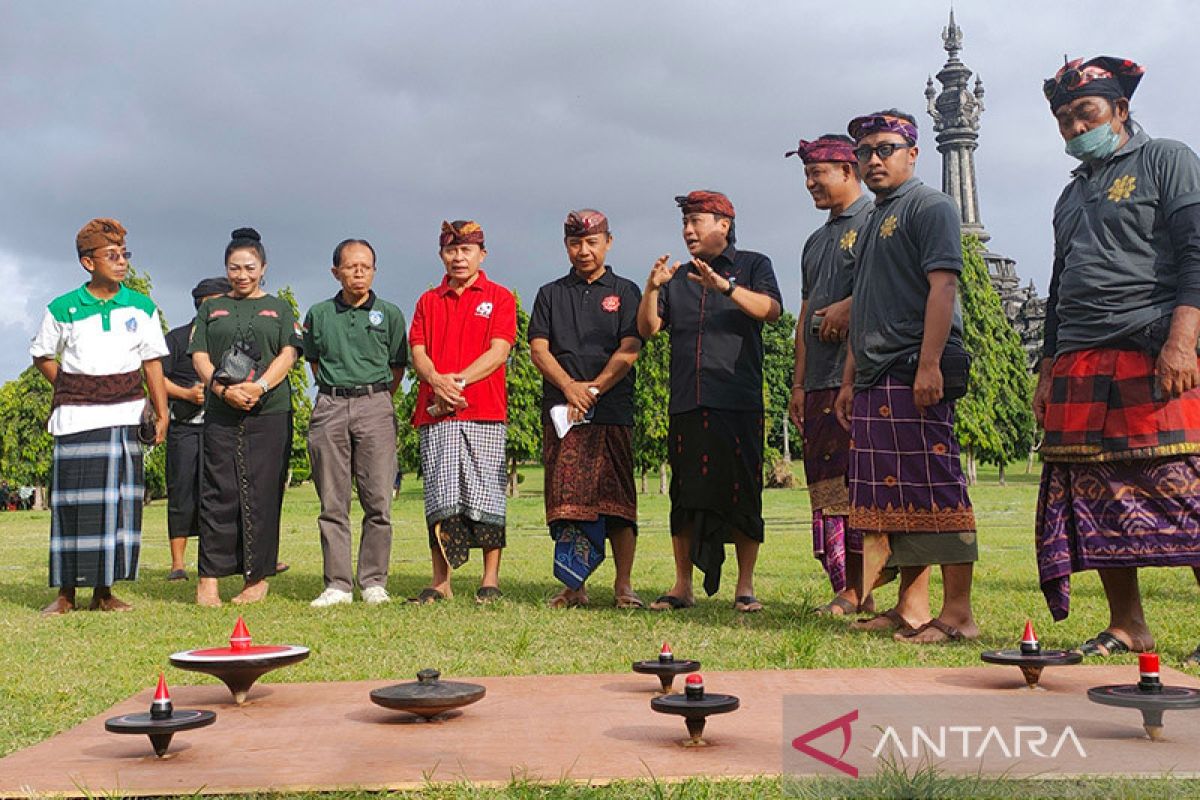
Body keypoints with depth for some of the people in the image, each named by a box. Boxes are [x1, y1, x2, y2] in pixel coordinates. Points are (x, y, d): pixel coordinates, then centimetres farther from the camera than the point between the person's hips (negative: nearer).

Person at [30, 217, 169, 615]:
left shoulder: (142, 307, 7)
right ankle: (65, 593, 9)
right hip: (76, 418, -1)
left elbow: (152, 362, 10)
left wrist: (161, 413, 6)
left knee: (120, 501, 1)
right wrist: (71, 391, 4)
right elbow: (42, 356, 14)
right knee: (73, 502, -1)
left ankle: (104, 591, 10)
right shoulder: (62, 309, 2)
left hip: (124, 417, 2)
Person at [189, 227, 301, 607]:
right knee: (219, 491, -4)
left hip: (271, 411, -1)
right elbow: (199, 356, 8)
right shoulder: (212, 309, 18)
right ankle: (208, 577, -1)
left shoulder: (279, 308, 16)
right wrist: (223, 389, -11)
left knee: (262, 493, -2)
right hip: (221, 412, 1)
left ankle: (258, 576, 5)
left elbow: (289, 353, 3)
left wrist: (260, 385, -14)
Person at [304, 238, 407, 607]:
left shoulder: (389, 314, 7)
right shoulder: (319, 314, 11)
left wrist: (375, 399, 7)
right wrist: (336, 393, 12)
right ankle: (337, 584, 7)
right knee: (332, 503, 1)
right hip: (329, 407, 1)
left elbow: (397, 367, 12)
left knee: (378, 501, -3)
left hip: (375, 405, -1)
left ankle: (374, 582, 6)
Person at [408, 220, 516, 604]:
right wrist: (437, 382, -12)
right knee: (440, 497, 1)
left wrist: (459, 380, -14)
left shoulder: (499, 297, 8)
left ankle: (491, 579, 7)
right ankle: (440, 582, 6)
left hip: (485, 413, -2)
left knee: (485, 495, -2)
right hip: (435, 414, 3)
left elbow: (499, 351, -3)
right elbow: (418, 353, 9)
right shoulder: (428, 301, 18)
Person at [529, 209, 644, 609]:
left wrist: (593, 389, -11)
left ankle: (623, 585, 0)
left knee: (616, 497, -4)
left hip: (612, 409, -2)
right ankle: (573, 587, 4)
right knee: (565, 498, -2)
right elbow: (538, 348, 6)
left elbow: (629, 350, 0)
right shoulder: (551, 294, 18)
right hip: (560, 409, 2)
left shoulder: (625, 291, 12)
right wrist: (569, 387, -11)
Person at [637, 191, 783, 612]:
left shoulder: (752, 265, 10)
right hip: (685, 404, 4)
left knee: (742, 494, -2)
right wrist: (652, 289, -7)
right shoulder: (677, 277, 20)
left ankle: (745, 586, 5)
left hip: (738, 402, -3)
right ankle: (682, 586, 11)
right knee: (685, 496, 4)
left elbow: (771, 310, -9)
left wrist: (725, 286, -21)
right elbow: (647, 328, 10)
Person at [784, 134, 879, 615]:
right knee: (825, 486, 5)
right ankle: (844, 590, 9)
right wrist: (799, 384, 18)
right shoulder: (816, 242, 26)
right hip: (821, 380, 8)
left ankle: (862, 592, -7)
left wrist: (848, 307, -18)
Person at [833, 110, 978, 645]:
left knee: (935, 488, -9)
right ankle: (911, 606, 15)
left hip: (914, 375, -9)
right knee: (892, 495, 9)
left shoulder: (929, 206, -1)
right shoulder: (873, 221, 25)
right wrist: (849, 380, 21)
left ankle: (958, 612, -5)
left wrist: (929, 365, -22)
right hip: (875, 380, 9)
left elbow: (943, 285, -13)